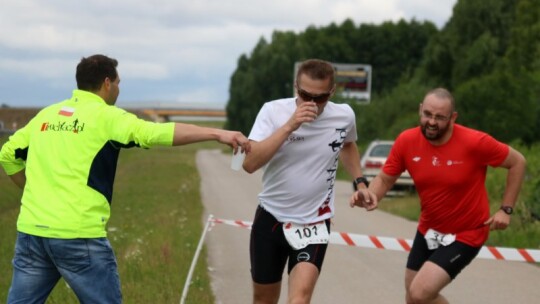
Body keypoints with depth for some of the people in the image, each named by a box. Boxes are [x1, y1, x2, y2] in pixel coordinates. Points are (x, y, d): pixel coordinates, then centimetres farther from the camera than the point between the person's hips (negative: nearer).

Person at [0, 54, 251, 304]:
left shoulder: (46, 114, 14)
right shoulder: (106, 116, -4)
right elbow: (158, 133, -17)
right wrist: (217, 133, -20)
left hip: (31, 229, 6)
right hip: (77, 235, -6)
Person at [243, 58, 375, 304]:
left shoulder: (344, 116, -6)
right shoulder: (273, 111, -13)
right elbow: (250, 164, -25)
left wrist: (360, 181, 9)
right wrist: (289, 126, -29)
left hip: (314, 223, 0)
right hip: (270, 217, 0)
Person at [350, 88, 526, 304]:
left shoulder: (475, 142, -22)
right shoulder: (406, 141, -12)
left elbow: (517, 162, -8)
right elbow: (385, 179, 0)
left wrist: (506, 209, -11)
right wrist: (370, 196, -22)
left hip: (465, 235, -6)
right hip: (427, 231, 6)